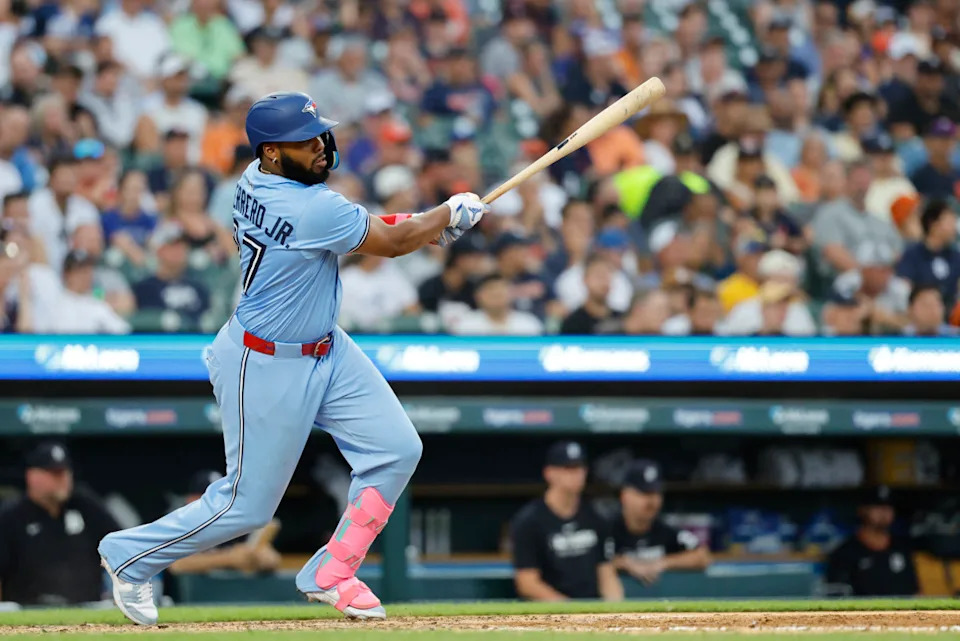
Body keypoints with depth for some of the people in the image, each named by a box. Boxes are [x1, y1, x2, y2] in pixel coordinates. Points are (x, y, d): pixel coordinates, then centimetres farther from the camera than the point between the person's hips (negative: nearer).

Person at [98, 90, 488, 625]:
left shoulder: (256, 181, -2)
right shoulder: (309, 209, -30)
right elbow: (391, 243, -17)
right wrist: (451, 213, 0)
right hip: (269, 369, -9)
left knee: (397, 448, 4)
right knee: (248, 505, 3)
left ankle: (331, 573, 14)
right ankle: (131, 555, 23)